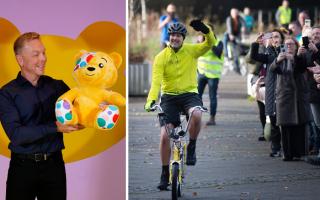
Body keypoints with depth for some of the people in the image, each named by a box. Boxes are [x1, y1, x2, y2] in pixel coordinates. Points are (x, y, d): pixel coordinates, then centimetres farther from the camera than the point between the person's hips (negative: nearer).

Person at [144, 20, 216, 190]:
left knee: (196, 115, -36)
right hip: (169, 97, 1)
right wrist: (151, 100, -30)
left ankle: (191, 147, -10)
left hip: (189, 94, -1)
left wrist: (206, 31, -36)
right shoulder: (161, 57, -4)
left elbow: (210, 43, -15)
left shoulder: (191, 51, -1)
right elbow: (156, 81, -14)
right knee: (164, 136, -9)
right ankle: (165, 173, 8)